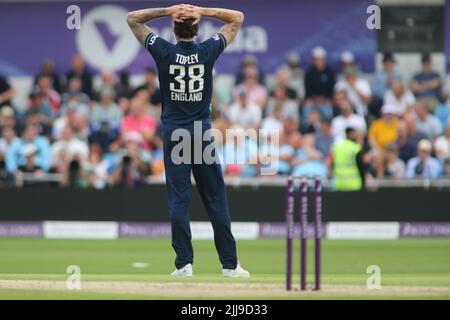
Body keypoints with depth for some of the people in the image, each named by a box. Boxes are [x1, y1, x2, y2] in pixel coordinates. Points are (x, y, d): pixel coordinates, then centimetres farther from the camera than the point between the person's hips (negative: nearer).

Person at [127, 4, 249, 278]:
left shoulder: (164, 52, -4)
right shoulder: (208, 51, -3)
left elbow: (132, 18, 7)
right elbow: (238, 18, 9)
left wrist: (166, 11, -3)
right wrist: (203, 11, -3)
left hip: (173, 132, 0)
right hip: (203, 132, 0)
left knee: (178, 198, -1)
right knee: (216, 198, 3)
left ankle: (184, 263, -5)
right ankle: (230, 264, 3)